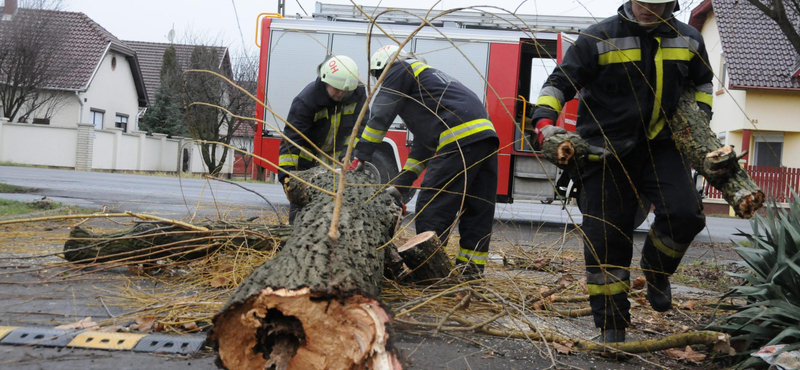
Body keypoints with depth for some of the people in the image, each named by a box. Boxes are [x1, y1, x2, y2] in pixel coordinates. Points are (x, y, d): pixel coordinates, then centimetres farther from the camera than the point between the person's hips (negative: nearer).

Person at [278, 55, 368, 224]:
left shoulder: (358, 94, -19)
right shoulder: (305, 100, -31)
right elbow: (291, 138, -33)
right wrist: (286, 173, -39)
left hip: (335, 154, 4)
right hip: (307, 152, -4)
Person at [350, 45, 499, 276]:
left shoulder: (399, 69, 11)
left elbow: (380, 116, 2)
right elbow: (423, 144, 30)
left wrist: (359, 158, 6)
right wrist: (400, 185, 26)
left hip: (460, 138, -10)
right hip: (485, 133, 10)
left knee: (431, 207, -5)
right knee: (477, 209, 10)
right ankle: (470, 269, 15)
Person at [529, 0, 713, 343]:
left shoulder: (688, 40, 7)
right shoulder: (599, 38, -7)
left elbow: (702, 81, 26)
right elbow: (560, 82, -8)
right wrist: (544, 121, -23)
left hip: (661, 144, 3)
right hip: (607, 150, -3)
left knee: (684, 214, -19)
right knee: (606, 238, -2)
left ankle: (656, 271, 16)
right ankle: (611, 328, 13)